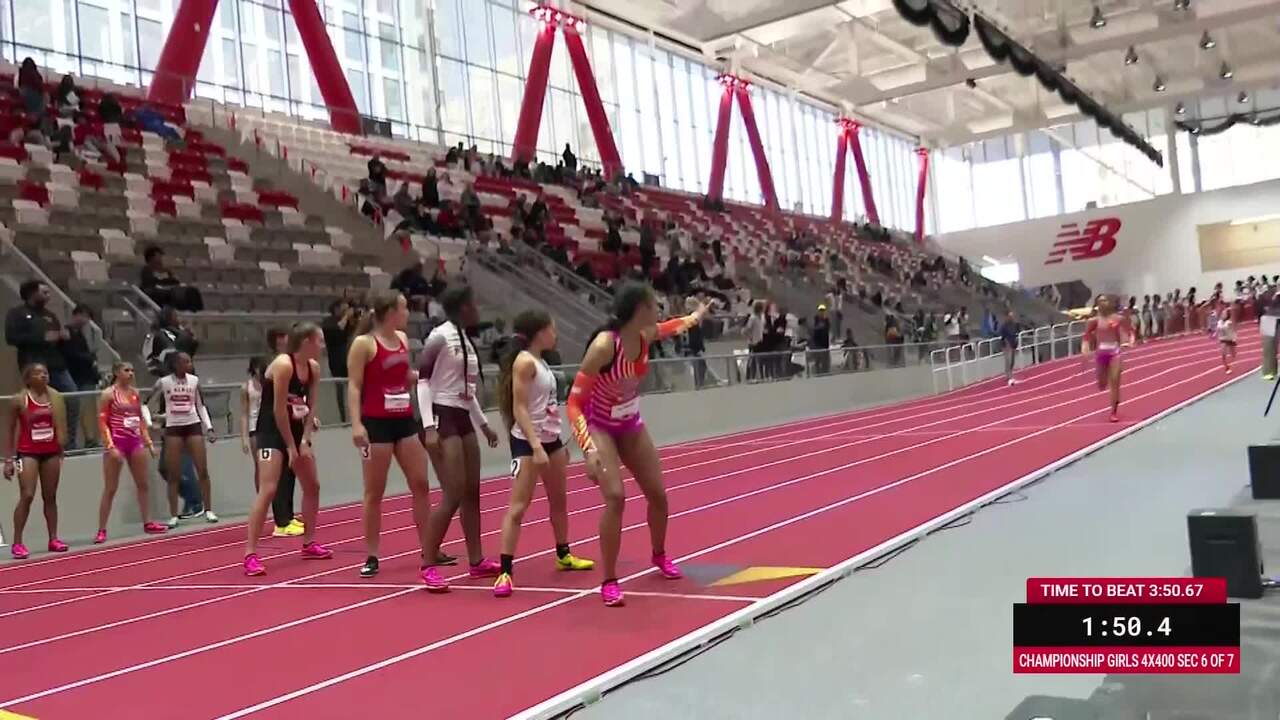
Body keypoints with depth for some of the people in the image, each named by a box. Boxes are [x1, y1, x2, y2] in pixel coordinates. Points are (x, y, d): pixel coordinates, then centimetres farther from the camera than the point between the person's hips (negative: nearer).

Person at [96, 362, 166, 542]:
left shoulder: (135, 392, 10)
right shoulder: (108, 394, -7)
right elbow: (102, 422, -11)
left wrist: (148, 442, 12)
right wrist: (110, 446, -18)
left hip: (135, 441, 6)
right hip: (117, 442, -6)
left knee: (143, 484, 11)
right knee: (110, 488, -3)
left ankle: (147, 523, 21)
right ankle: (101, 530, 4)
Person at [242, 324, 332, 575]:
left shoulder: (314, 367, 2)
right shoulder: (283, 365, -21)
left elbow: (311, 407, 6)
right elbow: (279, 409, -21)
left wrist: (304, 441, -3)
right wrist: (291, 447, -16)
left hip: (296, 430, 9)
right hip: (272, 431, -8)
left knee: (312, 486, 14)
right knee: (268, 490, -16)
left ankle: (309, 544, 28)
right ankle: (250, 554, -12)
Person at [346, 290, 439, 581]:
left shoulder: (403, 338, 10)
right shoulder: (364, 343, -10)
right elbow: (354, 386, -13)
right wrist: (356, 424, -22)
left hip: (404, 421, 7)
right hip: (376, 424, -7)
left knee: (421, 485, 7)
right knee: (374, 492, 2)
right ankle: (371, 556, 12)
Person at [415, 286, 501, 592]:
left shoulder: (465, 339, 14)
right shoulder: (441, 336, -12)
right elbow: (423, 380, -15)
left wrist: (483, 424, 25)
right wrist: (429, 427, -21)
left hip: (463, 420, 9)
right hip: (442, 418, -9)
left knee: (472, 492, 12)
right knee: (454, 495, -11)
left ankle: (477, 561, 21)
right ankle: (428, 567, -1)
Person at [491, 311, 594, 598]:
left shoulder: (541, 362, 12)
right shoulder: (525, 362, -15)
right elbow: (520, 408, -21)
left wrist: (558, 442, 20)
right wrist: (536, 446, -27)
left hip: (550, 439, 10)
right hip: (528, 442, -10)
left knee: (559, 500, 20)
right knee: (518, 507, -10)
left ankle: (563, 555, 37)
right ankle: (505, 571, -8)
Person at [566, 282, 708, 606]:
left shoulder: (646, 335, -12)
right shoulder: (604, 345, -32)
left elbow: (672, 327, 17)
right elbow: (574, 403, -29)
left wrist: (695, 317, 34)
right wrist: (590, 450, -39)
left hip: (630, 425, 7)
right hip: (600, 428, -6)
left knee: (658, 494, 10)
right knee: (615, 497, -24)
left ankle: (659, 555, 40)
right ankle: (608, 581, -9)